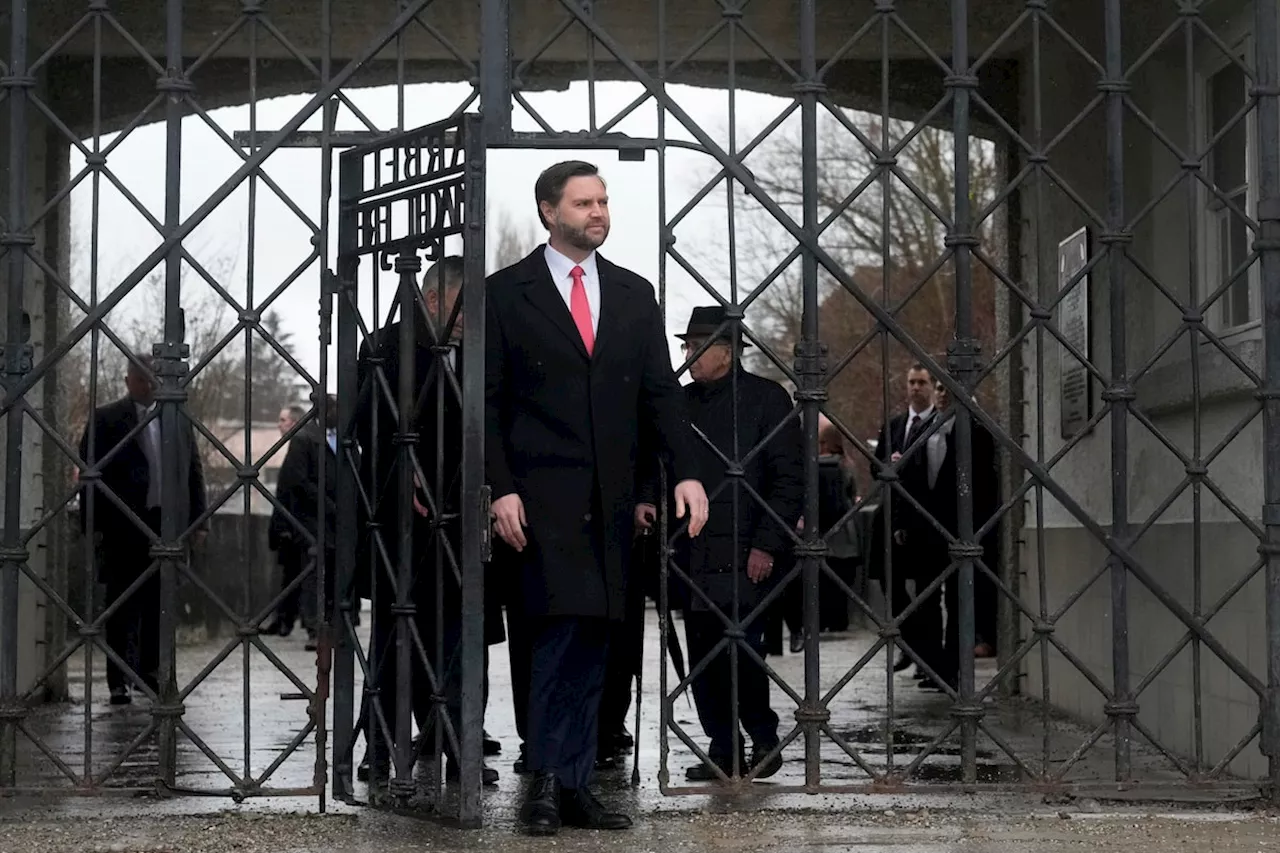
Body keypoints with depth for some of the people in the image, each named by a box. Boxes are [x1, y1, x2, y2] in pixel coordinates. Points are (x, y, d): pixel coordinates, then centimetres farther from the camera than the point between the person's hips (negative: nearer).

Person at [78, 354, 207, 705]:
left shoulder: (180, 422, 12)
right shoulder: (105, 420, 2)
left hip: (168, 524, 3)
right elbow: (89, 475, -1)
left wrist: (198, 521, 7)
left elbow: (195, 473, 14)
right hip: (123, 527, -3)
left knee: (158, 604, 8)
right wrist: (92, 525, -8)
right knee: (122, 605, 0)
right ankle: (119, 681, 2)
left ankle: (150, 671, 18)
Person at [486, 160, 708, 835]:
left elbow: (660, 392, 10)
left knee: (592, 642, 5)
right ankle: (549, 783, -3)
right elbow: (488, 400, -1)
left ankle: (574, 786, 9)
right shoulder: (507, 292, 2)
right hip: (541, 495, -4)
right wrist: (501, 488, -10)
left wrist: (686, 471, -4)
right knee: (561, 633, -12)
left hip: (609, 499, 4)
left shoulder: (634, 294, 14)